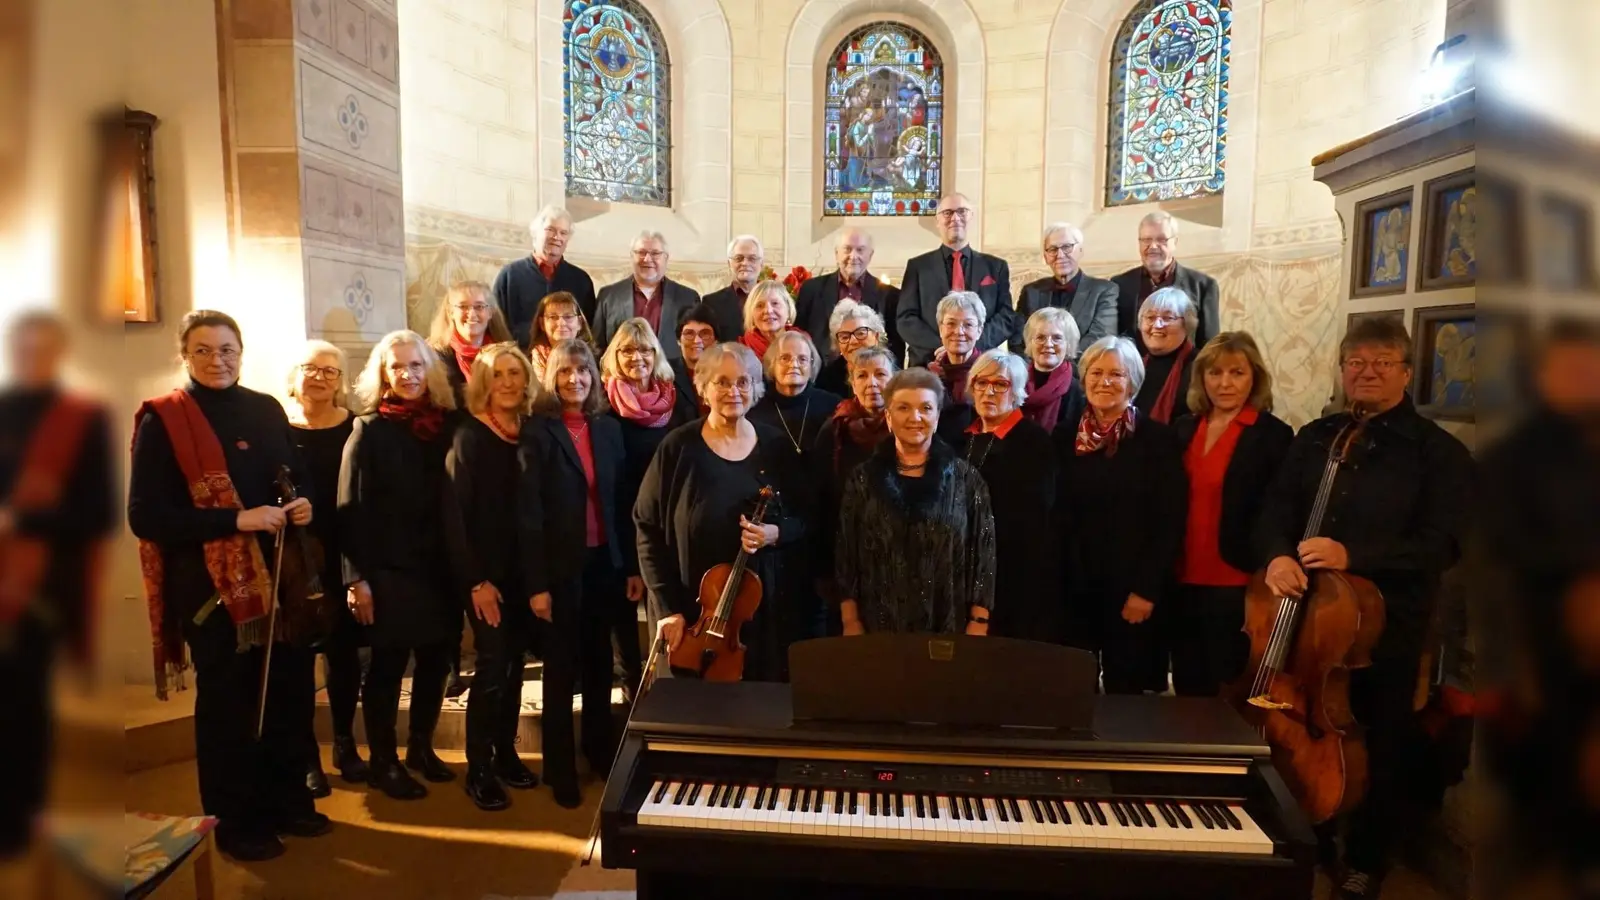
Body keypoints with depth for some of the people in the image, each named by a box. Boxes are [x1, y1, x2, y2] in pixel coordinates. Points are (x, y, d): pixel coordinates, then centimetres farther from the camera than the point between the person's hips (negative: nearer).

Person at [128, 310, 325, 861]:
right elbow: (145, 515, -12)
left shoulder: (266, 410, 8)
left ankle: (289, 801, 30)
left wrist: (304, 507, -5)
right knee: (227, 701, 8)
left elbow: (298, 479, 17)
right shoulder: (162, 420, -5)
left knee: (292, 691, 10)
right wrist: (237, 519, -20)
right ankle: (235, 822, 25)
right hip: (211, 584, -4)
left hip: (280, 576, 4)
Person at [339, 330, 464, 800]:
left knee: (436, 659, 10)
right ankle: (382, 760, 22)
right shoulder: (369, 430, -5)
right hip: (389, 569, -4)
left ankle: (421, 747, 30)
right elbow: (351, 508, -8)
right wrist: (357, 578, -13)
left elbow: (456, 502, 6)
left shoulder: (445, 426, 5)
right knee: (388, 664, 6)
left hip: (438, 569, 4)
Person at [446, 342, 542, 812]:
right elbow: (456, 513, -12)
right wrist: (477, 580, -15)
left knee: (514, 663, 12)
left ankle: (506, 754, 26)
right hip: (487, 572, -5)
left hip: (524, 570, 5)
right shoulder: (469, 436, -9)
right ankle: (478, 769, 13)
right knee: (492, 666, -1)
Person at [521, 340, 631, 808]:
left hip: (604, 562, 4)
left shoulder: (609, 428, 5)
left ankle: (601, 752, 34)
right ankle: (560, 770, 23)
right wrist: (536, 583, -14)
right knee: (561, 670, 8)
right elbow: (528, 513, -11)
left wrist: (634, 566, 5)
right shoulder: (538, 431, -8)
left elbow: (622, 501, 7)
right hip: (560, 567, -4)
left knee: (599, 663, 16)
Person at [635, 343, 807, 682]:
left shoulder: (775, 447, 1)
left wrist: (775, 533, -13)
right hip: (692, 610, -2)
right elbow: (648, 529, -4)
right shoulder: (680, 447, -6)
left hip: (762, 606, 2)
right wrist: (667, 606, -9)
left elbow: (803, 520, 9)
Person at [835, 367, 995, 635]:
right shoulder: (863, 479, 1)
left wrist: (978, 627, -6)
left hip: (950, 629, 0)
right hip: (878, 628, 1)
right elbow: (846, 558, 3)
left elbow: (983, 557, -1)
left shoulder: (966, 479, -1)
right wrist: (851, 624, -1)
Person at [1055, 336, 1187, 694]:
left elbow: (1170, 522, -6)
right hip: (1073, 586, 3)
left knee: (1125, 688, 4)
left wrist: (1147, 589, -11)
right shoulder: (1064, 437, 6)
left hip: (1131, 587, -2)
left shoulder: (1157, 439, -3)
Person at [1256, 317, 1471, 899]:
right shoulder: (1314, 438, 9)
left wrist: (1354, 557, -26)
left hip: (1387, 628, -3)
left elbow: (1443, 543, -15)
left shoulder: (1439, 451, -5)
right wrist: (1276, 554, -17)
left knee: (1378, 753, 10)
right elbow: (1276, 509, 4)